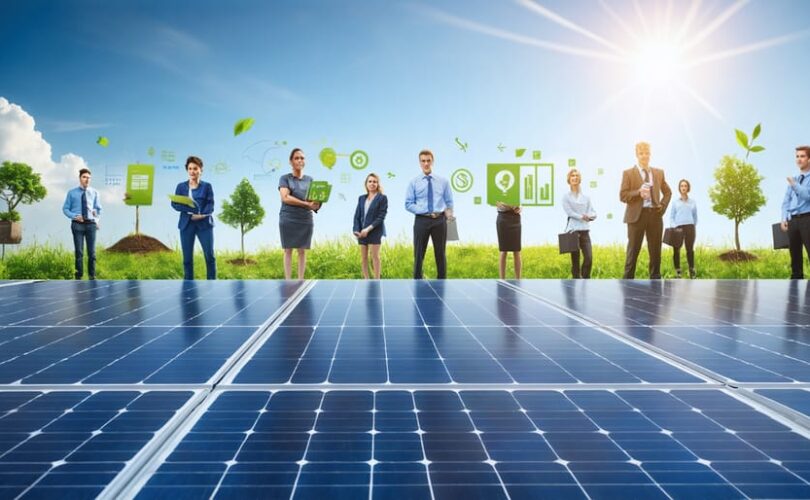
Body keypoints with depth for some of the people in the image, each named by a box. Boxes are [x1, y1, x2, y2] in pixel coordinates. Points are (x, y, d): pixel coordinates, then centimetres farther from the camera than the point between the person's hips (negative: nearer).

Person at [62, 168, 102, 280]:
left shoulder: (94, 193, 7)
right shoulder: (72, 193, 2)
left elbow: (98, 208, 14)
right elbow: (65, 209, 5)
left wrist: (96, 218, -4)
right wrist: (74, 216, -12)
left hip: (91, 224, 2)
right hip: (77, 224, -2)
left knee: (92, 252, 5)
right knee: (79, 252, 1)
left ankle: (92, 277, 13)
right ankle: (79, 277, 6)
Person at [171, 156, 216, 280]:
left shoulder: (207, 186, 8)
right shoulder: (181, 186, 11)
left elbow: (210, 204, 0)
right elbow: (174, 204, 4)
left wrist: (202, 214, -20)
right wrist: (189, 212, -13)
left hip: (204, 224, -1)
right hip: (186, 224, 1)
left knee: (209, 255, -8)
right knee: (187, 257, 2)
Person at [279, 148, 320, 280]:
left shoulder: (309, 179, 13)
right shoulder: (285, 178, 3)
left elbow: (315, 199, 10)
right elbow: (285, 198, -11)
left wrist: (316, 206, -15)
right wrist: (306, 204, -18)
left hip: (305, 220, 3)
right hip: (288, 219, -3)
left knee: (302, 251, 3)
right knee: (288, 250, -2)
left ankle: (301, 280, 7)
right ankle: (288, 281, -1)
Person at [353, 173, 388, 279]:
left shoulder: (382, 198, -3)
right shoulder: (361, 198, 13)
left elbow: (381, 217, -9)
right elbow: (357, 216, 11)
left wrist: (368, 229, -16)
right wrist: (357, 230, -4)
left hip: (374, 231, -5)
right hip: (362, 232, 5)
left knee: (375, 256, -5)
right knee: (363, 257, 5)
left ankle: (376, 280, -1)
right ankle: (365, 280, 10)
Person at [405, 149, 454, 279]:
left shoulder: (443, 181, 7)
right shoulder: (414, 182, 2)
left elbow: (449, 202, 12)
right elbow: (408, 204, -2)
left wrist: (448, 213, -6)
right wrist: (424, 211, -14)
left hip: (439, 220, 1)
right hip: (421, 220, -1)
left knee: (440, 254, 8)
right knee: (419, 254, 3)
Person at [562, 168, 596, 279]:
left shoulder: (586, 197, 15)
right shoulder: (566, 197, 5)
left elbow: (593, 213, 8)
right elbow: (569, 212, -7)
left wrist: (589, 216, -12)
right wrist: (582, 217, -9)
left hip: (585, 231, 3)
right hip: (573, 230, -3)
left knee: (589, 258, -8)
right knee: (575, 259, 0)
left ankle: (586, 281, 5)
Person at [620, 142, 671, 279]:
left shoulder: (659, 172, 13)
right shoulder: (628, 173, 2)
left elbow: (668, 192, 22)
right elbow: (623, 195, -5)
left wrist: (663, 206, 5)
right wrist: (638, 192, -20)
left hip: (655, 214, 4)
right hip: (637, 214, -4)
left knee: (655, 251, 6)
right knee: (633, 251, -1)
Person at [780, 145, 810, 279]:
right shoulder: (793, 179, 18)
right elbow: (786, 201, 16)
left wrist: (795, 185, -19)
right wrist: (784, 218, 5)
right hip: (792, 220, 6)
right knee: (795, 254, 9)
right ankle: (796, 278, 15)